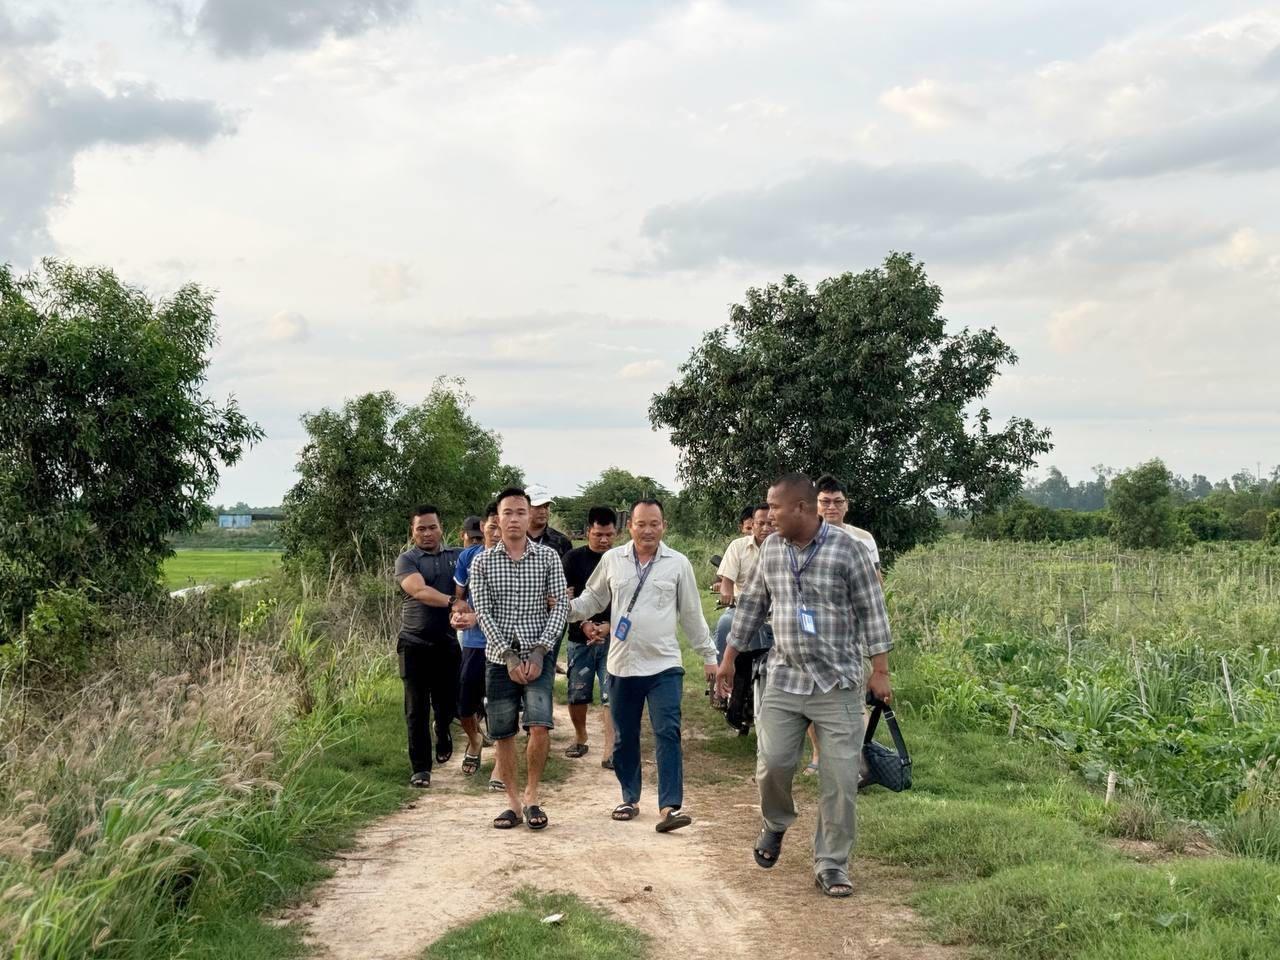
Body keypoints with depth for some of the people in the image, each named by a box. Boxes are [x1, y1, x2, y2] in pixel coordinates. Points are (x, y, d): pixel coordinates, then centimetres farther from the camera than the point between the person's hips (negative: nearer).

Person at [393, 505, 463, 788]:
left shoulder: (457, 557, 10)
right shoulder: (406, 560, -2)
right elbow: (419, 590, -18)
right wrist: (451, 602, -32)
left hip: (448, 642, 3)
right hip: (415, 644, -3)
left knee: (447, 703, 9)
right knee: (417, 709, -1)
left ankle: (442, 731, 43)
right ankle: (421, 768, 7)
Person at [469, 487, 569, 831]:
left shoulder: (548, 557, 2)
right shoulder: (482, 562, 2)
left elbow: (561, 605, -2)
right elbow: (482, 612, -3)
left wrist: (540, 651, -12)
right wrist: (508, 655, -12)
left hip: (538, 656, -1)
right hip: (500, 657, 1)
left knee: (539, 726, -15)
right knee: (502, 734, 5)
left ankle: (531, 796, 3)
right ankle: (513, 801, 18)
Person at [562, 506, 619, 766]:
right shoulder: (574, 558, 1)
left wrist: (609, 627, -15)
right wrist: (585, 625, -16)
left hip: (613, 637, 0)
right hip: (580, 638, 1)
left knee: (612, 695, -7)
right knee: (577, 694, 5)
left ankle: (610, 751, -7)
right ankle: (580, 738, 28)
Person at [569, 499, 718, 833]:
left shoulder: (678, 564, 0)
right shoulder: (612, 560, 3)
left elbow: (692, 614, 6)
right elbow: (593, 598, 13)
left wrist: (709, 655, 8)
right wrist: (567, 610, -6)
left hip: (664, 666, -2)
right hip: (622, 666, 2)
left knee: (668, 734, -10)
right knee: (624, 738, 11)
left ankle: (670, 806, -11)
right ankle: (629, 799, 26)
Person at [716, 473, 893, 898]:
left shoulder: (847, 550, -8)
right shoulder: (771, 548, 5)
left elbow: (872, 612, -5)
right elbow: (752, 604, 14)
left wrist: (880, 671, -7)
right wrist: (728, 659, 14)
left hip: (838, 684, -3)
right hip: (784, 679, 3)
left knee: (841, 778, -2)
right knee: (772, 763, -2)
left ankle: (831, 865, 11)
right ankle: (775, 824, 30)